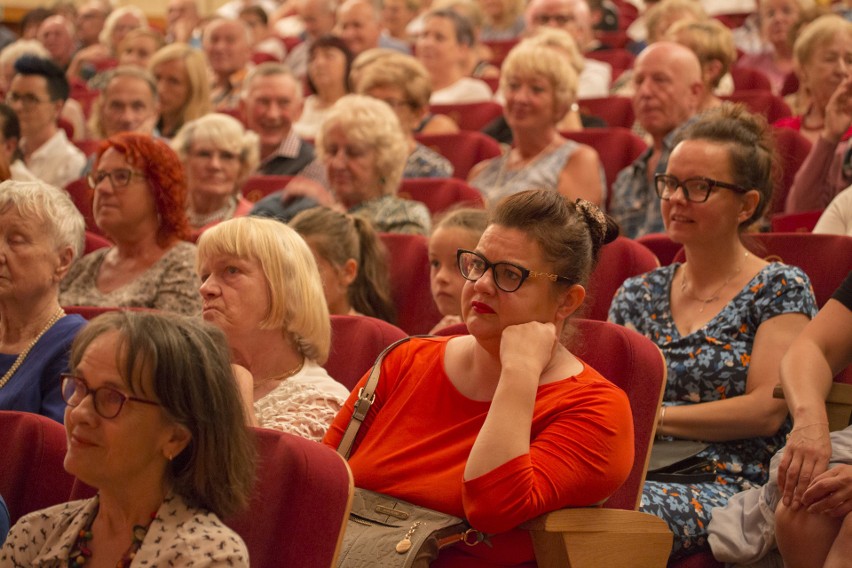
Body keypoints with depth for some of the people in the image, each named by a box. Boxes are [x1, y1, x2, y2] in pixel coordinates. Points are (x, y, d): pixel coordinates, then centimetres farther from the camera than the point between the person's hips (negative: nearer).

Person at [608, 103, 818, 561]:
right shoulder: (638, 295, 21)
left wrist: (655, 416, -7)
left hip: (730, 486, -4)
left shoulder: (781, 289, 5)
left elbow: (766, 411, -6)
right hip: (638, 473, 4)